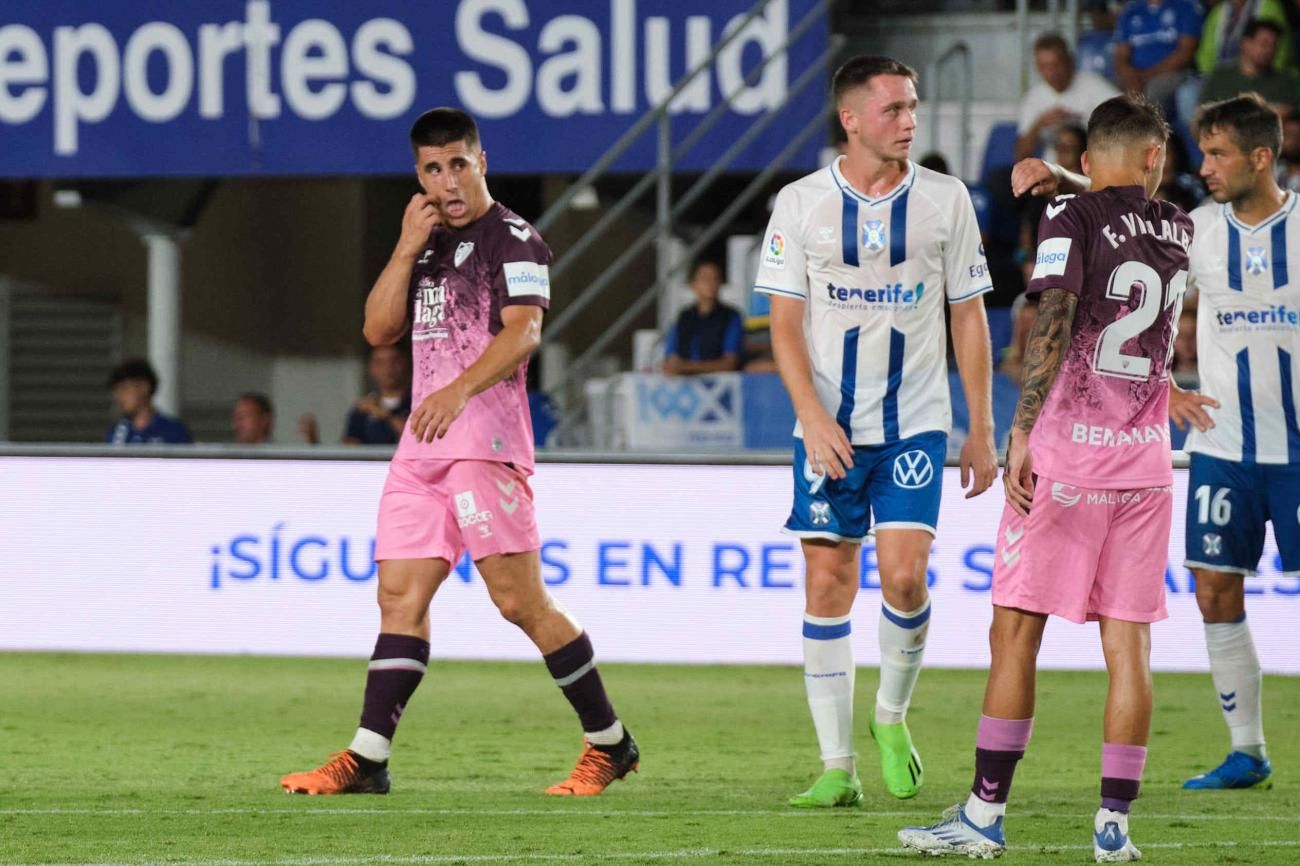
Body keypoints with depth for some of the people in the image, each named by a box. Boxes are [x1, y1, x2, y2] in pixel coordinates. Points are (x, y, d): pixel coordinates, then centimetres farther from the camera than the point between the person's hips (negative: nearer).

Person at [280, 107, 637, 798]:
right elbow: (378, 330, 13)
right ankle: (366, 759, -2)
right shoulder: (429, 243, 20)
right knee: (400, 597, 1)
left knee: (520, 602, -8)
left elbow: (523, 330, -19)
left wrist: (459, 390, -32)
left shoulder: (513, 239, -4)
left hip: (485, 440, -7)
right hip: (422, 448, 8)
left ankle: (608, 743, 3)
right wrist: (408, 248, 2)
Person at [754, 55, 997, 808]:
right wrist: (814, 418, -13)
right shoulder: (802, 204, -2)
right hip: (829, 429, 0)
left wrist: (982, 431, 4)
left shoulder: (945, 200, 1)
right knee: (828, 584, -1)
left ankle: (893, 718, 12)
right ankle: (837, 767, 5)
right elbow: (785, 325, 0)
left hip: (915, 424, 0)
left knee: (904, 573, -14)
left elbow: (970, 317, 6)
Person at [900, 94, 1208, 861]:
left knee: (1016, 631, 1)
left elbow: (1054, 324, -19)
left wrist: (1022, 433, -21)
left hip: (1066, 454, -4)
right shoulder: (1179, 232, 8)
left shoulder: (1072, 217, -7)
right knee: (1129, 641, 5)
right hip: (1145, 461, 4)